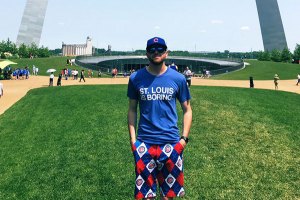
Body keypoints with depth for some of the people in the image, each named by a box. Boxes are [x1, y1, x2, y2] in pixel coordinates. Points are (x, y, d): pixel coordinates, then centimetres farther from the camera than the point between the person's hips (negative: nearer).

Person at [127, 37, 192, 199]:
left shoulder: (178, 78, 0)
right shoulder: (136, 78, 1)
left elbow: (187, 109, 6)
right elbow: (132, 109, 7)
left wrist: (184, 137, -3)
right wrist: (132, 138, 1)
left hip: (171, 142, 0)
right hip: (144, 143, 0)